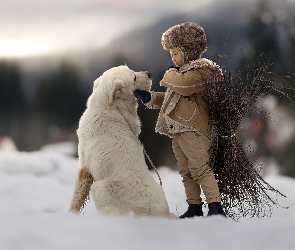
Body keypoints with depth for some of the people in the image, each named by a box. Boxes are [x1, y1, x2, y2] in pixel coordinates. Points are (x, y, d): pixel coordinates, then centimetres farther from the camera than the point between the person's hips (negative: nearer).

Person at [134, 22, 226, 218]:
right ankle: (194, 208, 13)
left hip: (193, 128, -10)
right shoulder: (185, 70, 25)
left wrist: (170, 74, -3)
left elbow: (181, 84, -25)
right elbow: (172, 97, 29)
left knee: (199, 168, -16)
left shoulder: (199, 69, -7)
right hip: (177, 129, 10)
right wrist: (150, 98, 16)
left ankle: (216, 207, -18)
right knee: (186, 172, 9)